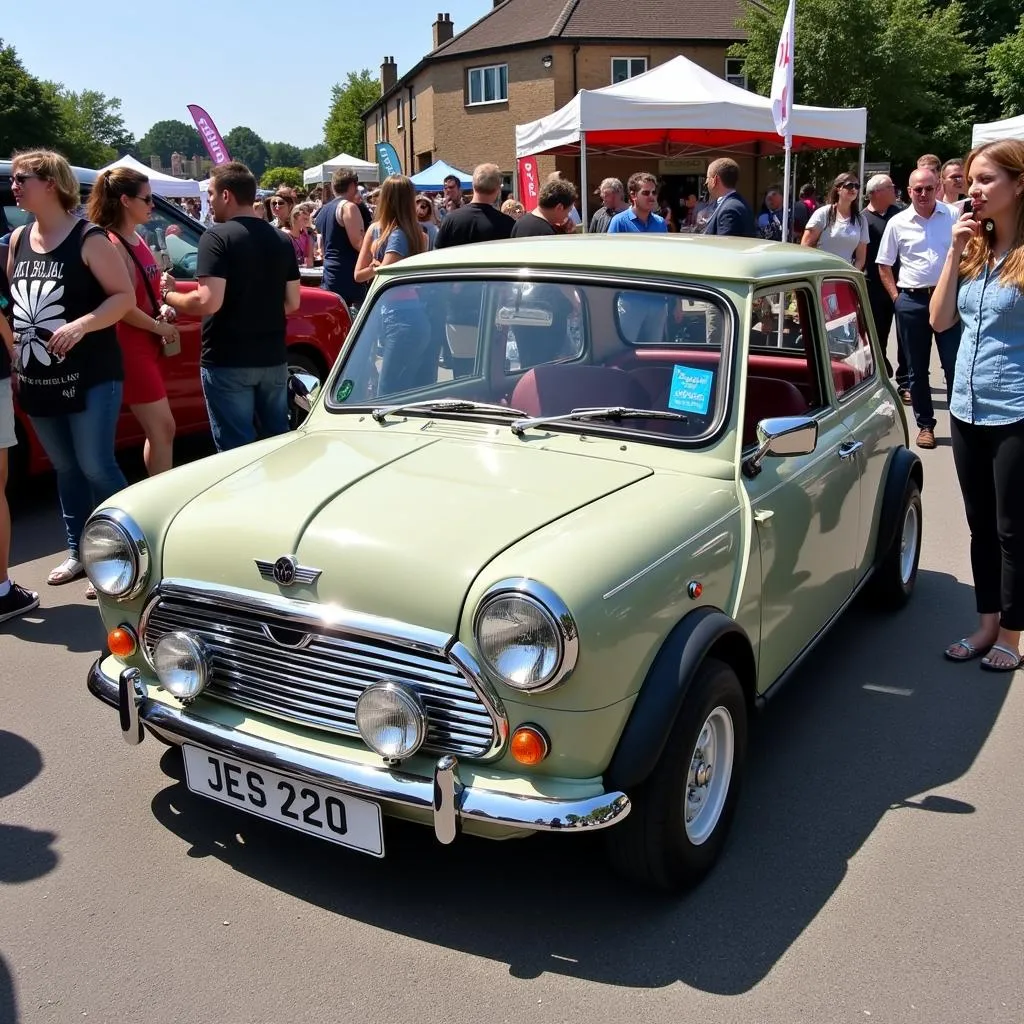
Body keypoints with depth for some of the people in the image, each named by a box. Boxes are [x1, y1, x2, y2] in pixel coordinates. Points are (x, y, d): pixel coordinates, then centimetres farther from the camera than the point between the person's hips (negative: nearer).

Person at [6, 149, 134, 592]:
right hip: (38, 378, 7)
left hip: (90, 375, -6)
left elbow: (125, 295, -12)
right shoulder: (17, 240, 10)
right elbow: (10, 300, 18)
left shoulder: (88, 238, -9)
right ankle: (78, 552, 25)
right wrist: (14, 358, 11)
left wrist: (81, 325, -24)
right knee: (65, 468, 14)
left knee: (95, 466, -6)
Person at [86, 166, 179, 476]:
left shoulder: (137, 239, 11)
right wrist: (159, 327, -11)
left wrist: (164, 309, 5)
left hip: (148, 344, 9)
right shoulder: (111, 244, -17)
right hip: (129, 347, -9)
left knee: (158, 431, 13)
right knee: (162, 429, -7)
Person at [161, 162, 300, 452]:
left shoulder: (217, 237, -12)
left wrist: (169, 295, -4)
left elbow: (209, 302, -21)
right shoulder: (281, 240, 8)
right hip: (273, 358, 6)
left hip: (227, 362, -6)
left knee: (237, 448, 1)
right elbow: (291, 303, 10)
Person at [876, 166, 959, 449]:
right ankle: (925, 425, 19)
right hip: (912, 302, 1)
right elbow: (884, 265, 9)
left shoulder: (953, 217, 1)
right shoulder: (898, 223, 2)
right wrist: (896, 297, 2)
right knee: (917, 368, 8)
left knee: (955, 365, -1)